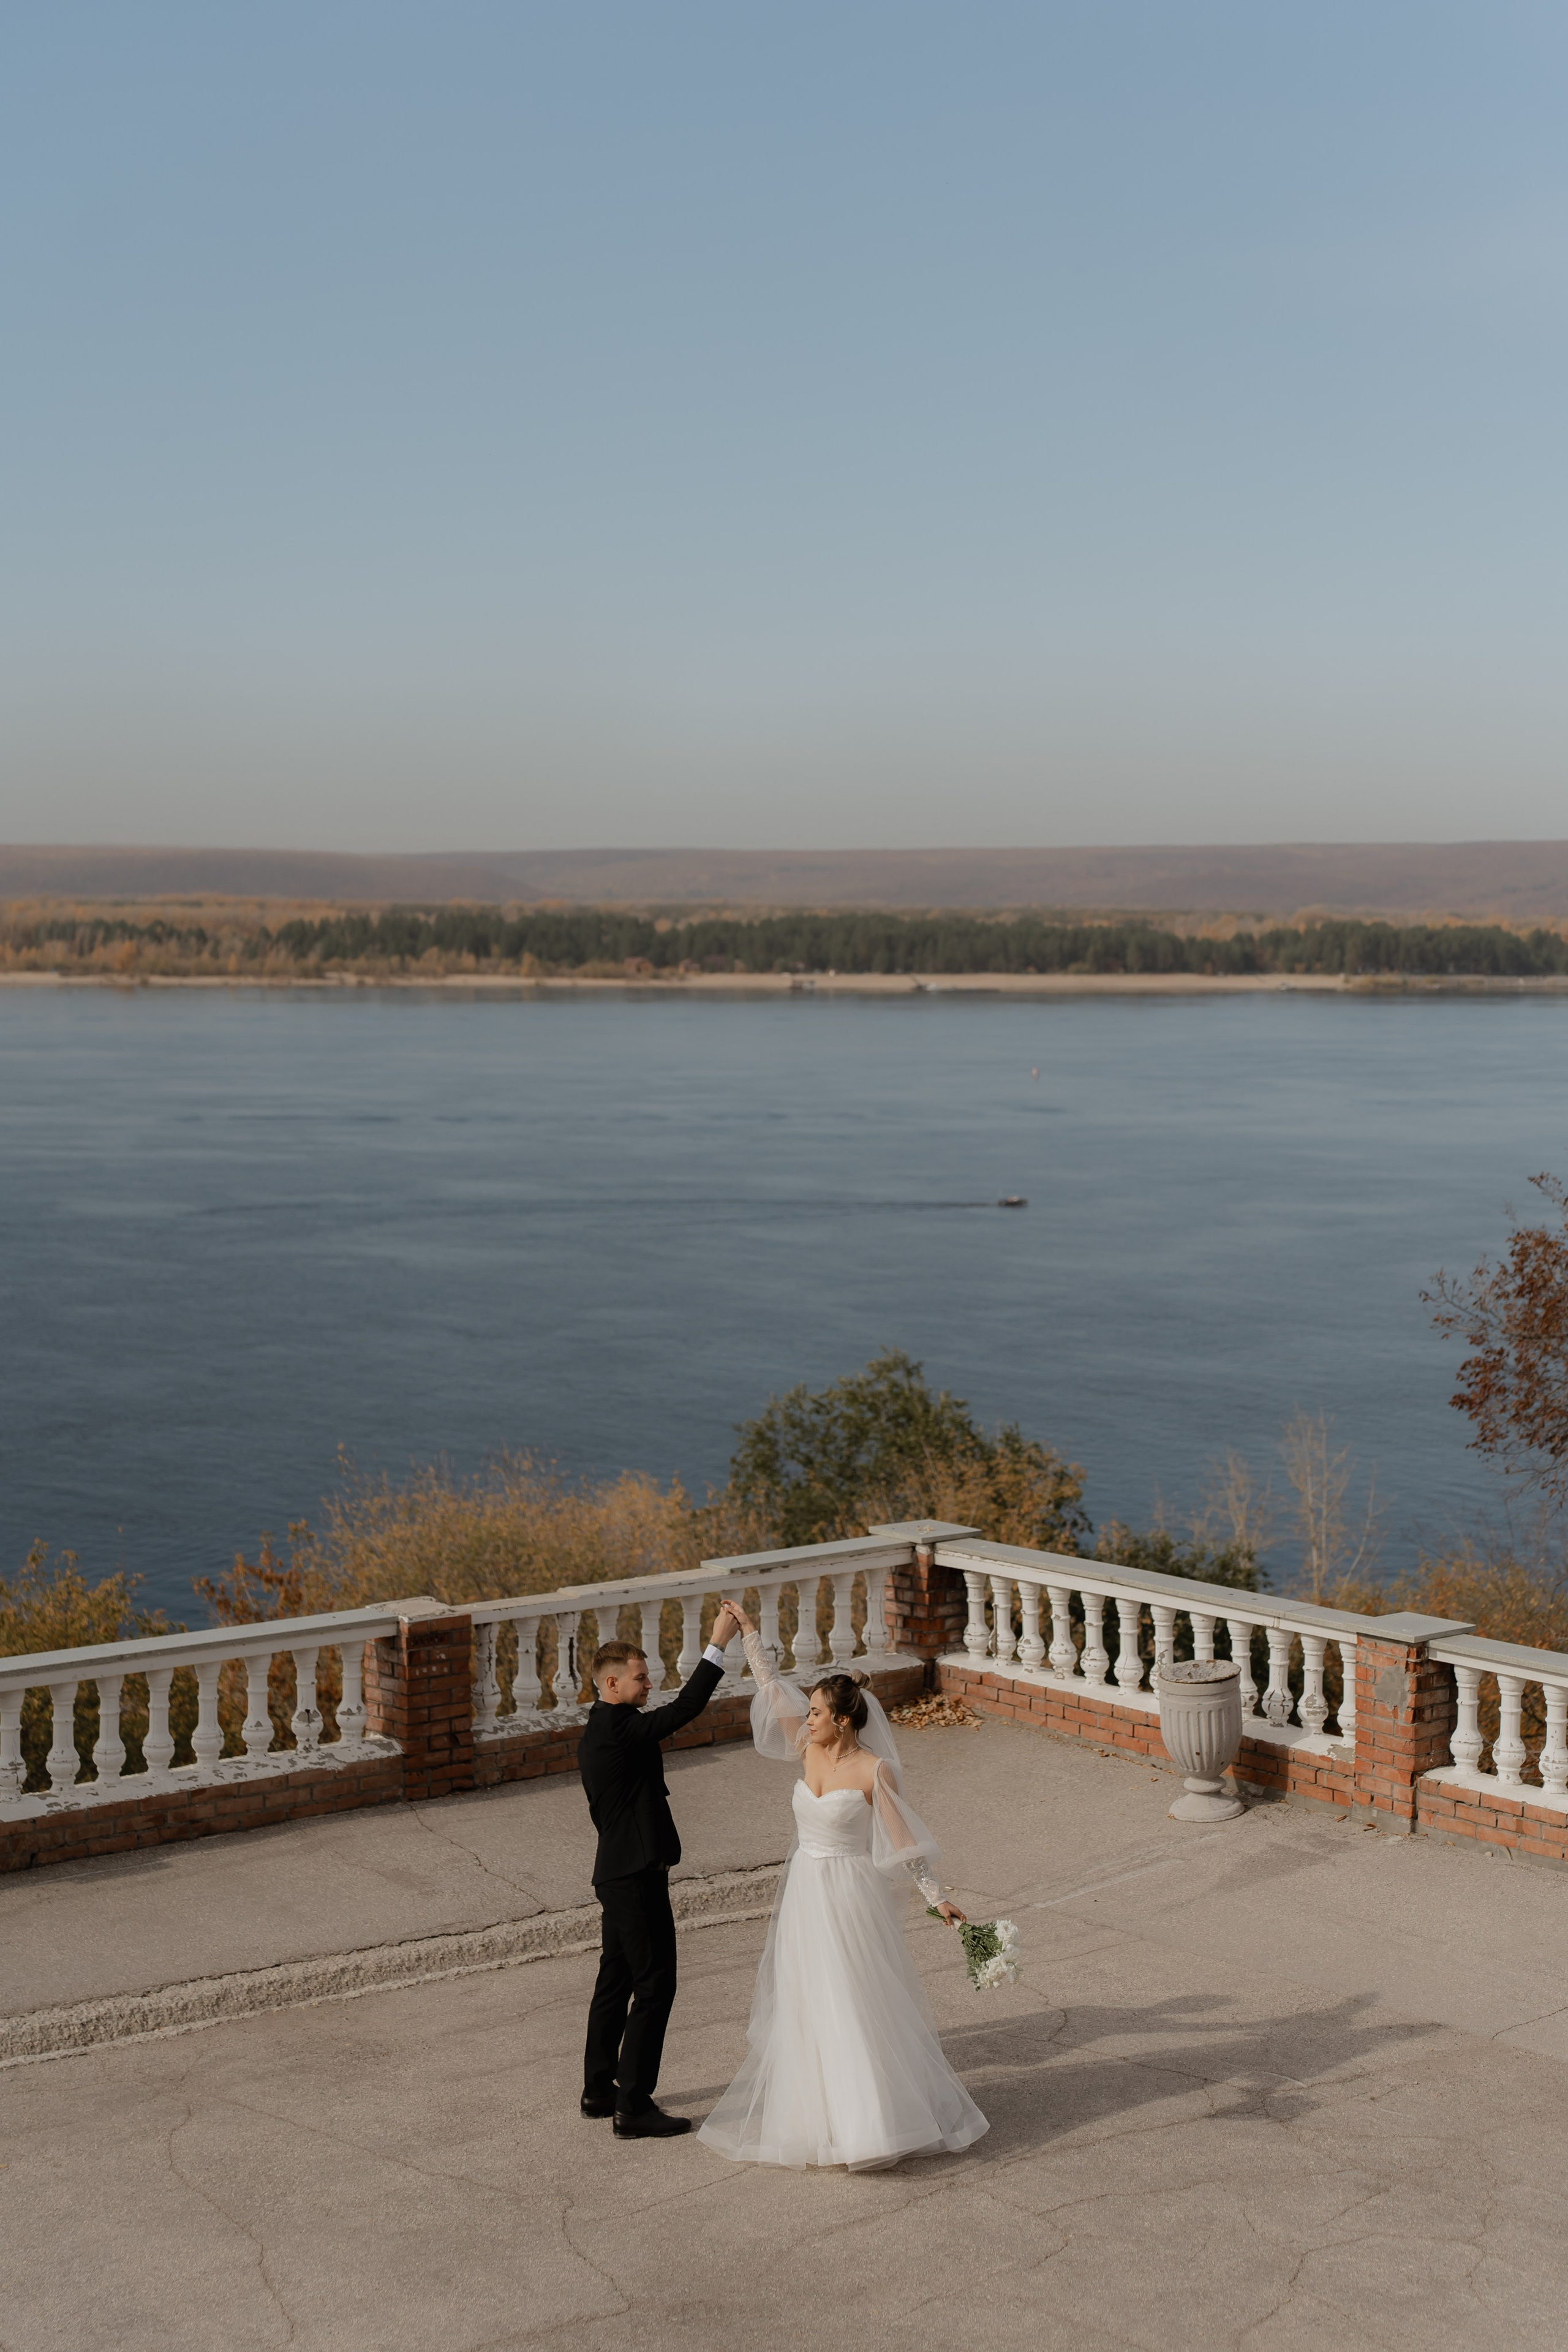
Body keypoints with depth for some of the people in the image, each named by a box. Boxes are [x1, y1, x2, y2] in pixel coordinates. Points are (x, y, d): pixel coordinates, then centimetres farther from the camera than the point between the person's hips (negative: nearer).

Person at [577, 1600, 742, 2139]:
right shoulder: (619, 1728, -20)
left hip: (617, 1873, 10)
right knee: (654, 1986, -4)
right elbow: (684, 1709, -29)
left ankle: (600, 2090, 28)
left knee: (616, 1982, 18)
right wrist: (718, 1645, -26)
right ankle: (634, 2107, -1)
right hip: (637, 1877, -10)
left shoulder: (597, 1732, 12)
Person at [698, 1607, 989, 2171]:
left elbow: (904, 1840, -11)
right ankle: (818, 2112, 25)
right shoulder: (808, 1751, 0)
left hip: (850, 1897, -6)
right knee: (806, 2011, 12)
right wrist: (750, 1635, 5)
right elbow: (774, 1690, 5)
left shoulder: (874, 1771, -15)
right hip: (804, 1895, 6)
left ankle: (876, 2121, 7)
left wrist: (936, 1897, -11)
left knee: (860, 2011, -2)